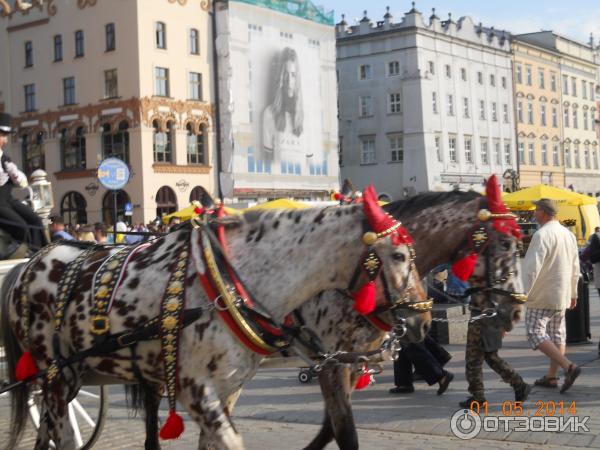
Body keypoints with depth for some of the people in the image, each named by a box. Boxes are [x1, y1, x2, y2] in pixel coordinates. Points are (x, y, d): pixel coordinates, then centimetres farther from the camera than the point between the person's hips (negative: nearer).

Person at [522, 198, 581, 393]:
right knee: (557, 333, 13)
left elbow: (532, 267, -23)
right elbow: (575, 267, 17)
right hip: (562, 295, 9)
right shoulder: (569, 234, 11)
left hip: (543, 295, -9)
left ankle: (569, 367, -17)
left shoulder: (542, 235, -17)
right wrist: (573, 293, 24)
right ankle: (551, 376, 18)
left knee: (536, 333, -7)